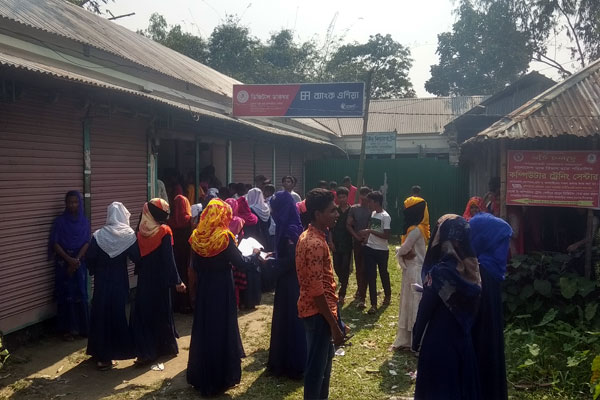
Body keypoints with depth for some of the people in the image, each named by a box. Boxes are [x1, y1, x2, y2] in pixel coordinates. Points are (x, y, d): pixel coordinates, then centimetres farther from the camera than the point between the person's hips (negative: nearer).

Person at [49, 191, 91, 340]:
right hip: (64, 263, -2)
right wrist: (69, 259, -16)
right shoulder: (60, 221, -3)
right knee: (66, 294, -1)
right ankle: (67, 329, 7)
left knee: (80, 294, 3)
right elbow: (55, 243, -7)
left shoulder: (84, 221, 4)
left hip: (80, 263, 2)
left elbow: (87, 243, 0)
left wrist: (76, 260, -13)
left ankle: (82, 327, 13)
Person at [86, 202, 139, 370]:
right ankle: (109, 355, 14)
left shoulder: (98, 235, -7)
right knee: (117, 313, 9)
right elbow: (136, 257, -10)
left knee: (100, 314, 11)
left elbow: (90, 257, -7)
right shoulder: (129, 235, -10)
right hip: (120, 280, -1)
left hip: (101, 280, 1)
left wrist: (95, 271, 10)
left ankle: (100, 354, 17)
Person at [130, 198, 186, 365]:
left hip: (144, 278, 3)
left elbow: (138, 255, 5)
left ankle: (146, 351, 4)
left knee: (143, 311, 8)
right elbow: (169, 258, -17)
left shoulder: (141, 231, -4)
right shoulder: (164, 231, -15)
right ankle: (166, 346, 24)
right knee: (161, 311, 11)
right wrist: (177, 281, -15)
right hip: (160, 279, -3)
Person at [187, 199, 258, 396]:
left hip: (203, 288, 5)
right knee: (222, 327, 5)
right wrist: (253, 254, 3)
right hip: (222, 289, -5)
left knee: (203, 327, 15)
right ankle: (220, 376, 13)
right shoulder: (225, 237, -17)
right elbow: (240, 262, -13)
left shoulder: (197, 237, -1)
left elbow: (195, 265, 6)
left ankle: (200, 375, 26)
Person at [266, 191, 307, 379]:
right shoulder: (287, 227, 8)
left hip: (291, 283, -9)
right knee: (285, 321, 17)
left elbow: (291, 260, -24)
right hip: (289, 281, 10)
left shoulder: (290, 229, -22)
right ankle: (284, 362, 29)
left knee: (290, 322, 1)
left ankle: (293, 365, 13)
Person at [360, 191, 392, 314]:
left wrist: (370, 231, -23)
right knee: (370, 276, 1)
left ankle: (387, 295, 41)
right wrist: (367, 236, 2)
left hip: (382, 251, -6)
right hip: (370, 249, 6)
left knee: (383, 274, 15)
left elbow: (386, 236, -22)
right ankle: (373, 304, 5)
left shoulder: (385, 217, -17)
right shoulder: (373, 213, 7)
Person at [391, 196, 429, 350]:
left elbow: (402, 250, -16)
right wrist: (404, 256, -9)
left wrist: (402, 254, 4)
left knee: (415, 306, -2)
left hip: (415, 272, -9)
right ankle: (407, 340, 23)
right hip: (411, 271, 9)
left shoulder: (416, 230, -18)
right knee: (408, 306, 14)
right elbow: (404, 250, 10)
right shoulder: (415, 229, 11)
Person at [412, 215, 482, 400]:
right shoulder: (471, 266, -3)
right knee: (463, 384, 20)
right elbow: (472, 305, 8)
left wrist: (416, 339, -4)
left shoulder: (439, 270, -23)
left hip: (438, 340, -6)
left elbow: (426, 308, -16)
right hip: (463, 338, 6)